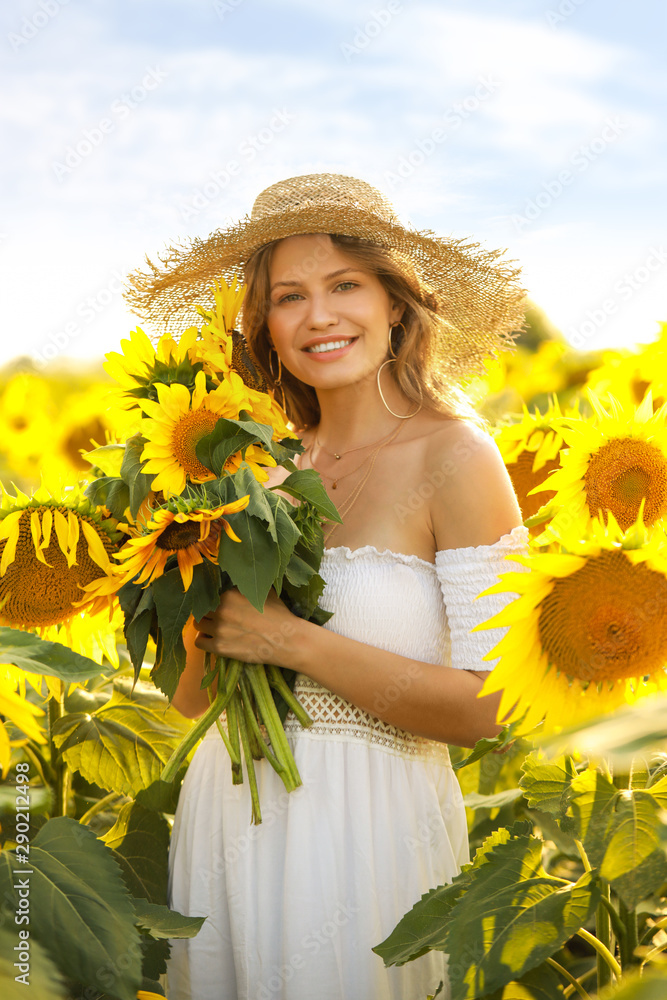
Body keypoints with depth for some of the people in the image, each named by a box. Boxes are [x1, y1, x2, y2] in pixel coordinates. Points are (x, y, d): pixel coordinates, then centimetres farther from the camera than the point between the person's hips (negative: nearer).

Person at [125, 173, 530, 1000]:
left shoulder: (455, 455, -11)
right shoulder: (274, 466, 3)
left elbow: (486, 705, -17)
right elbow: (192, 697, 7)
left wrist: (293, 640, -18)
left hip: (365, 827, -5)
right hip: (229, 812, 5)